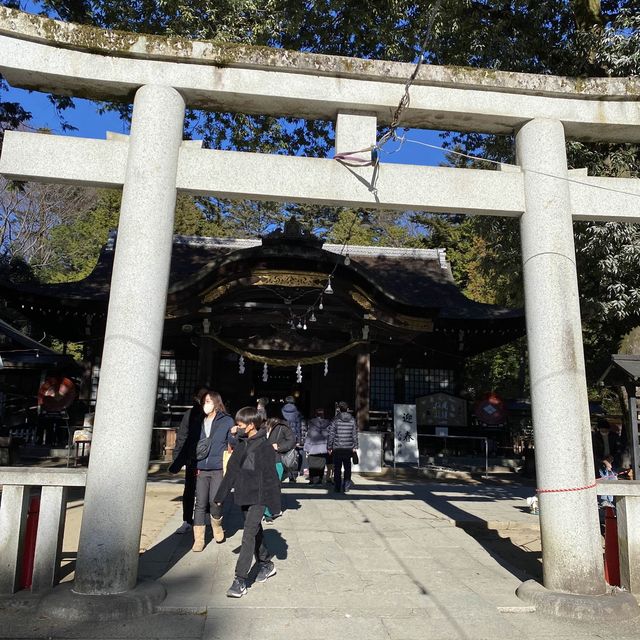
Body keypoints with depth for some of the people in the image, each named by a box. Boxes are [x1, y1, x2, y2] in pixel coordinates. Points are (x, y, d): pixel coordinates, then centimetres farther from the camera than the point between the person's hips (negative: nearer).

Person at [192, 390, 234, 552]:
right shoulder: (200, 422, 12)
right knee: (200, 504, 2)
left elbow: (233, 442, 3)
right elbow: (195, 443, 17)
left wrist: (235, 434, -19)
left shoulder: (227, 421, 2)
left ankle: (217, 526, 21)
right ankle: (198, 540, 11)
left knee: (215, 501, -8)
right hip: (201, 469, 3)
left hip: (218, 469, -3)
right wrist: (194, 465, 8)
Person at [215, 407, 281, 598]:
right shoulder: (240, 445, 5)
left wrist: (275, 506, -10)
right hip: (243, 497, 7)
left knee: (249, 536, -9)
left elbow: (271, 478, -12)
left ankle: (240, 580, -4)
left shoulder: (264, 447, -14)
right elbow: (231, 472, 12)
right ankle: (266, 564, 37)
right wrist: (220, 497, 14)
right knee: (255, 533, 18)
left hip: (258, 498, -7)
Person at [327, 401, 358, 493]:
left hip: (337, 448, -2)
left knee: (337, 468, 6)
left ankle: (337, 487, 9)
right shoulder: (352, 420, 2)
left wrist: (329, 447, 2)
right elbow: (355, 435, 5)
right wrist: (355, 446, 14)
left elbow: (331, 435, -5)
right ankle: (346, 486, 11)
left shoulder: (335, 420, -6)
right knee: (347, 467, 14)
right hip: (349, 448, 2)